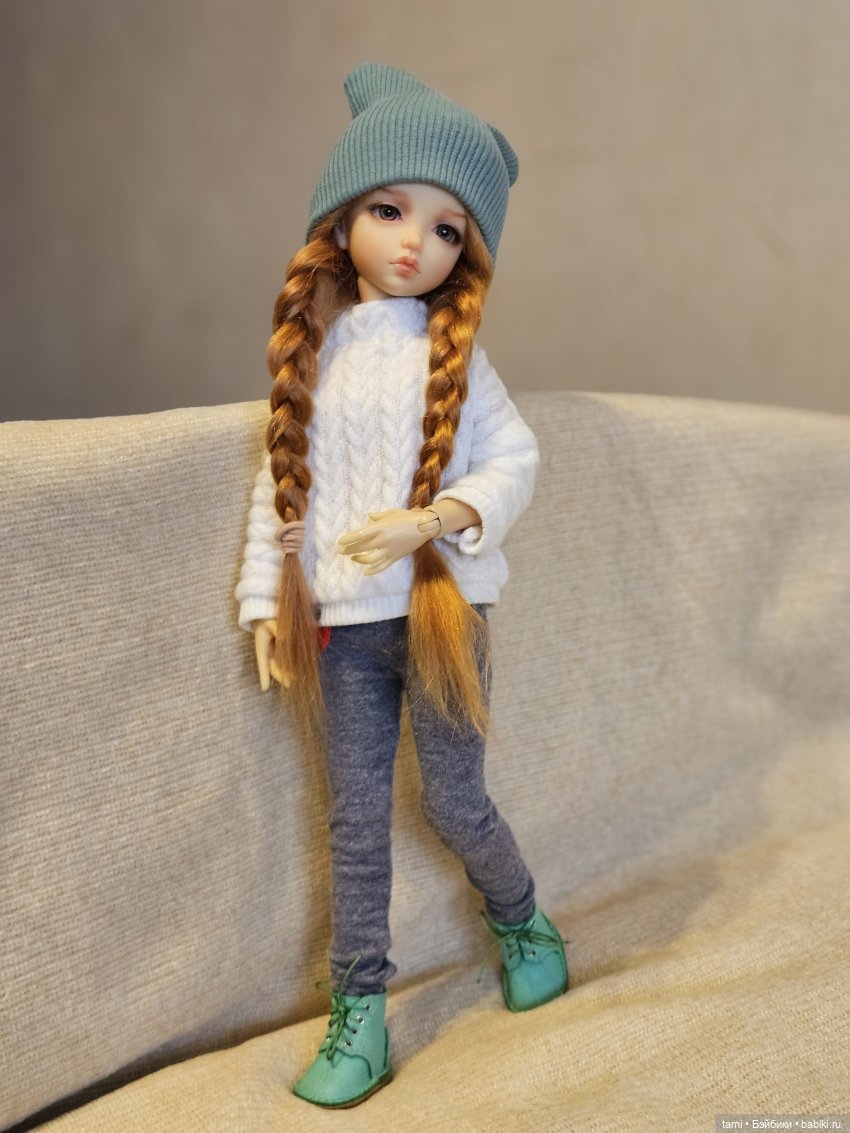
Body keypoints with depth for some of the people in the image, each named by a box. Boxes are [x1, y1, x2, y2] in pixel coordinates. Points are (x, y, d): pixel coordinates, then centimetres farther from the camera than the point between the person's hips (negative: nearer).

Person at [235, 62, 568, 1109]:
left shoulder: (452, 350, -3)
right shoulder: (314, 352, 4)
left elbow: (514, 460, -7)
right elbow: (281, 482, 7)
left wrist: (433, 519, -23)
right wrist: (266, 600, 2)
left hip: (438, 607, -2)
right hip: (342, 623, 3)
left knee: (453, 801, 7)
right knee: (356, 821, 7)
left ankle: (520, 921, 38)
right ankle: (359, 1018, 17)